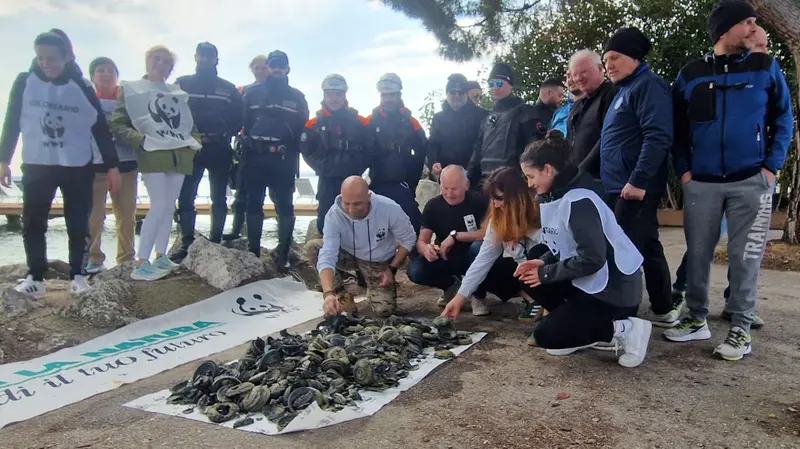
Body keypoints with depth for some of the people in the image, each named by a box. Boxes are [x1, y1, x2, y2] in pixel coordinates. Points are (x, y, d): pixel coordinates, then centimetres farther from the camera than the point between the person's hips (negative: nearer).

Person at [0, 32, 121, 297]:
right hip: (36, 166, 1)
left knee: (78, 225, 2)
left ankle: (77, 274, 16)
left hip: (78, 167, -1)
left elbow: (101, 129, -1)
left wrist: (112, 166, -4)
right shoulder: (24, 83, -1)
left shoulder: (82, 88, -3)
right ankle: (35, 276, 15)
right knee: (32, 223, 3)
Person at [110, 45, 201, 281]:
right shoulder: (131, 89, 4)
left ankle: (161, 256, 18)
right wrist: (141, 140, -16)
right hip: (152, 155, -5)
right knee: (158, 207, -13)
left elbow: (190, 124, 25)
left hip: (179, 155, 5)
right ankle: (140, 264, -8)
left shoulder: (178, 93, 19)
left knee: (169, 208, 8)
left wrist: (195, 141, 5)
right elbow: (117, 125, -2)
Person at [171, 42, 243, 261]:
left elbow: (239, 118, 8)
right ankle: (186, 243, 4)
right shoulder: (182, 84, 10)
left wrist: (224, 134, -5)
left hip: (220, 151, 1)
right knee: (185, 197, -3)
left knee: (219, 198, 5)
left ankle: (215, 242, 13)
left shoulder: (228, 88, 12)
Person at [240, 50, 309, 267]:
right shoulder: (252, 93, 10)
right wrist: (246, 146, -3)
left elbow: (303, 128, 7)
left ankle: (283, 252, 7)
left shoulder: (297, 97, 11)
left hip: (284, 161, 0)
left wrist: (292, 152, -2)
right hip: (255, 158, 1)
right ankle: (253, 250, 16)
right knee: (254, 204, 6)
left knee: (284, 206, -1)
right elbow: (242, 123, 6)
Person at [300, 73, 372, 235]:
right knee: (325, 220, 2)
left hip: (352, 181, 0)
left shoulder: (359, 122, 2)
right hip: (327, 181, 1)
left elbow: (369, 149, 2)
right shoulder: (314, 123, 4)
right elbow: (306, 150, 7)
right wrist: (321, 167, 0)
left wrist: (357, 168, -5)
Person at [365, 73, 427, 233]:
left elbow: (422, 150, 6)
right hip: (378, 185, 0)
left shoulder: (410, 121, 4)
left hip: (403, 185, 0)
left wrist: (412, 177, 3)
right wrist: (372, 173, -4)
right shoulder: (371, 121, 1)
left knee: (410, 223, -3)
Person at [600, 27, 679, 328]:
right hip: (621, 187, 10)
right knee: (647, 247, 14)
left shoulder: (648, 85, -8)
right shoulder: (625, 89, 21)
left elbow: (657, 136, -20)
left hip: (635, 187, -10)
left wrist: (638, 180, -24)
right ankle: (664, 311, 25)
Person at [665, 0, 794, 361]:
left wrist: (772, 166, -4)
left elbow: (784, 119, 6)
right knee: (697, 254, 5)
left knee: (745, 256, 2)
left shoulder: (766, 67, 5)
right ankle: (697, 320, 18)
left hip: (752, 181, -1)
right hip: (701, 182, 1)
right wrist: (683, 170, 1)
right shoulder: (691, 75, 7)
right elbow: (677, 128, 11)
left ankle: (741, 328, 12)